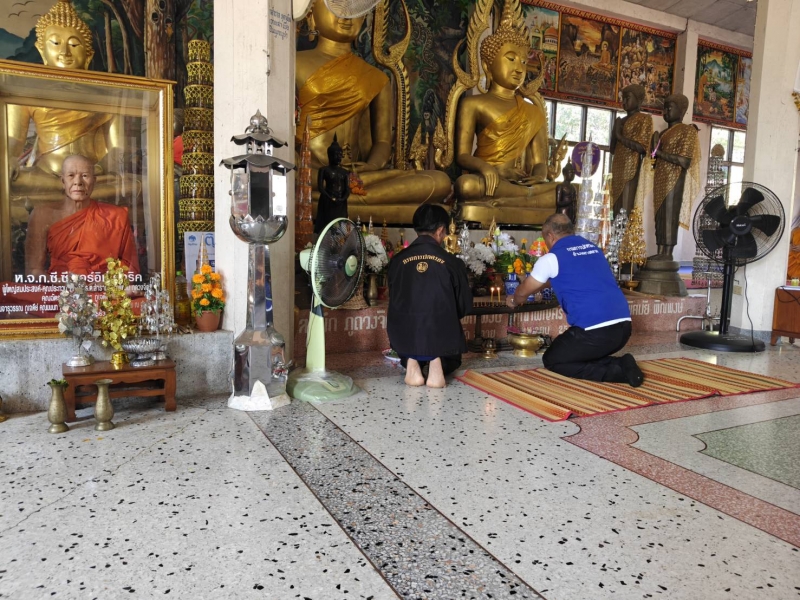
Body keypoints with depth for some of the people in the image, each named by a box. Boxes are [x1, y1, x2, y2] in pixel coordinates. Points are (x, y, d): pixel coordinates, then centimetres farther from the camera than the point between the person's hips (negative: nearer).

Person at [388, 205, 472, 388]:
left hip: (404, 339, 2)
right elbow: (465, 305, 4)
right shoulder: (452, 262, -6)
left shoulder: (397, 260, -1)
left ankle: (411, 362, 6)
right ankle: (437, 362, -2)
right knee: (452, 360, 33)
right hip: (441, 338, -1)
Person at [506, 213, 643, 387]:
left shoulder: (551, 258, 0)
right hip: (623, 325, 8)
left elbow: (523, 292, 16)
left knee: (552, 360, 13)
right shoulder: (593, 247, 20)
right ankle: (620, 365, 3)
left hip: (594, 330, -8)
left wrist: (514, 301, 40)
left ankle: (616, 371, -3)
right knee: (585, 356, 30)